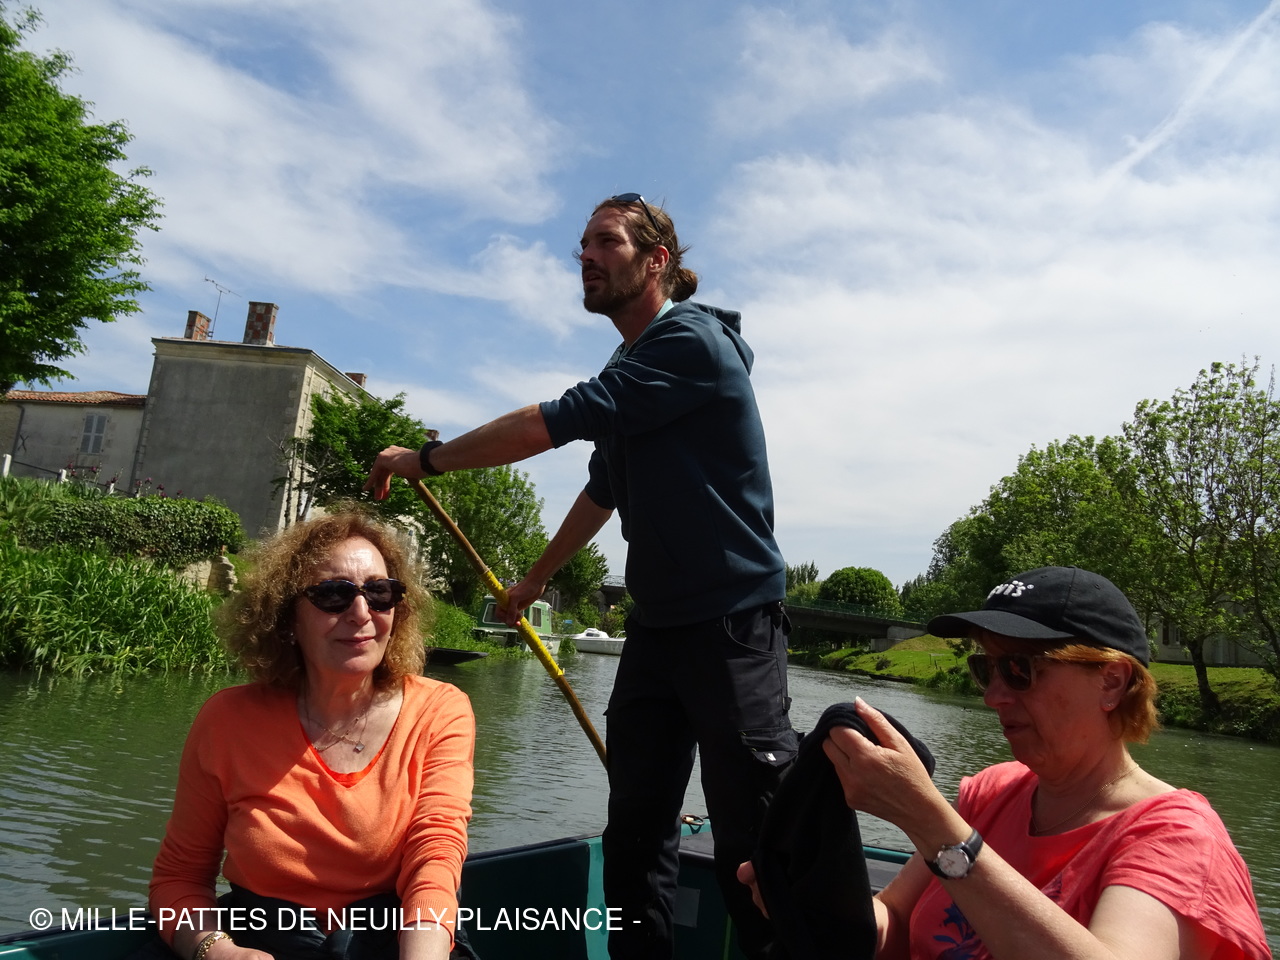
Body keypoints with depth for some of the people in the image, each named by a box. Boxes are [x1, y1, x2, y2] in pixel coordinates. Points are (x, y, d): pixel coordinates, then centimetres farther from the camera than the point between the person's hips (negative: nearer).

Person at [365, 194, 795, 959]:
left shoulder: (691, 339, -12)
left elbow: (555, 423, -18)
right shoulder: (632, 369, 17)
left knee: (755, 838, -2)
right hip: (657, 622, 9)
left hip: (732, 622, -9)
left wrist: (427, 458, -8)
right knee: (635, 830, 11)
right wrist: (538, 576, 35)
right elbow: (603, 492, 28)